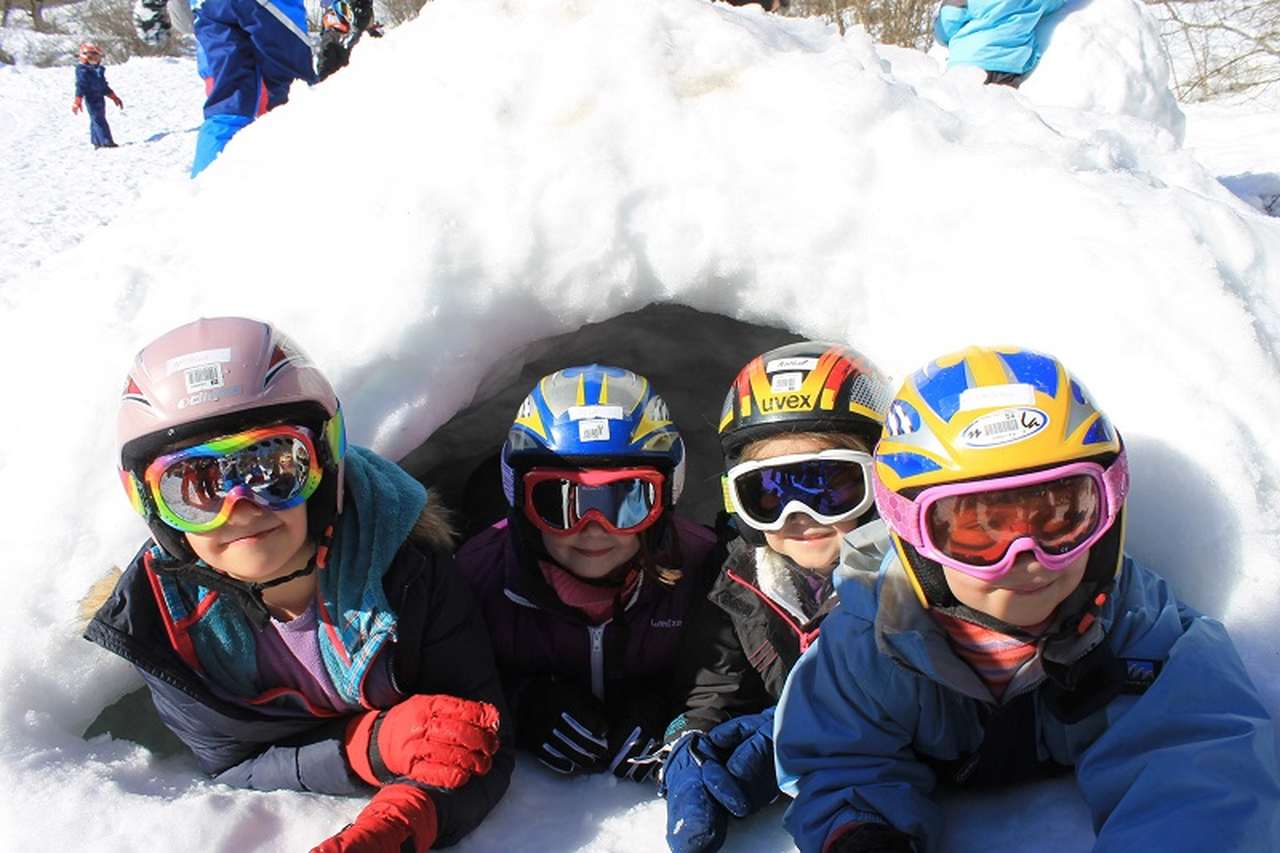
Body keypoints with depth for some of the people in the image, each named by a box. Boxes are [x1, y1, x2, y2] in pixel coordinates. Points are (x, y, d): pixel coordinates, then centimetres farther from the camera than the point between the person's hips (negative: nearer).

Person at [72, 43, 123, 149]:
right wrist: (77, 102, -20)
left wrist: (114, 97, 26)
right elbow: (80, 86, -14)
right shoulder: (82, 71, -8)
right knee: (98, 120, -13)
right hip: (91, 99, -8)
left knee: (96, 120, 12)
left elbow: (104, 86, 26)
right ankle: (106, 141, -20)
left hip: (100, 98, 8)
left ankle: (97, 142, 18)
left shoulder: (99, 70, 16)